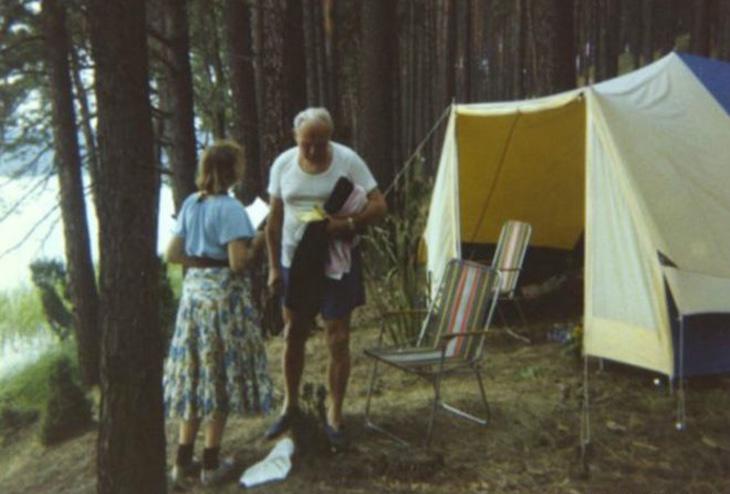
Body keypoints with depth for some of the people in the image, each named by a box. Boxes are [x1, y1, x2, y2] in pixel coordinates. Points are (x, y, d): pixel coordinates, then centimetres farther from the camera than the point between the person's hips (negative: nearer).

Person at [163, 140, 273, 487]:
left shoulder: (190, 204, 7)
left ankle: (183, 461, 22)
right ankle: (211, 465, 15)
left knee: (194, 377, 14)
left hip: (193, 293, 7)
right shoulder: (230, 208, -15)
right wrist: (257, 244, -4)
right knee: (219, 378, 5)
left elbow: (173, 255, 7)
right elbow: (239, 264, -20)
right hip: (223, 297, -7)